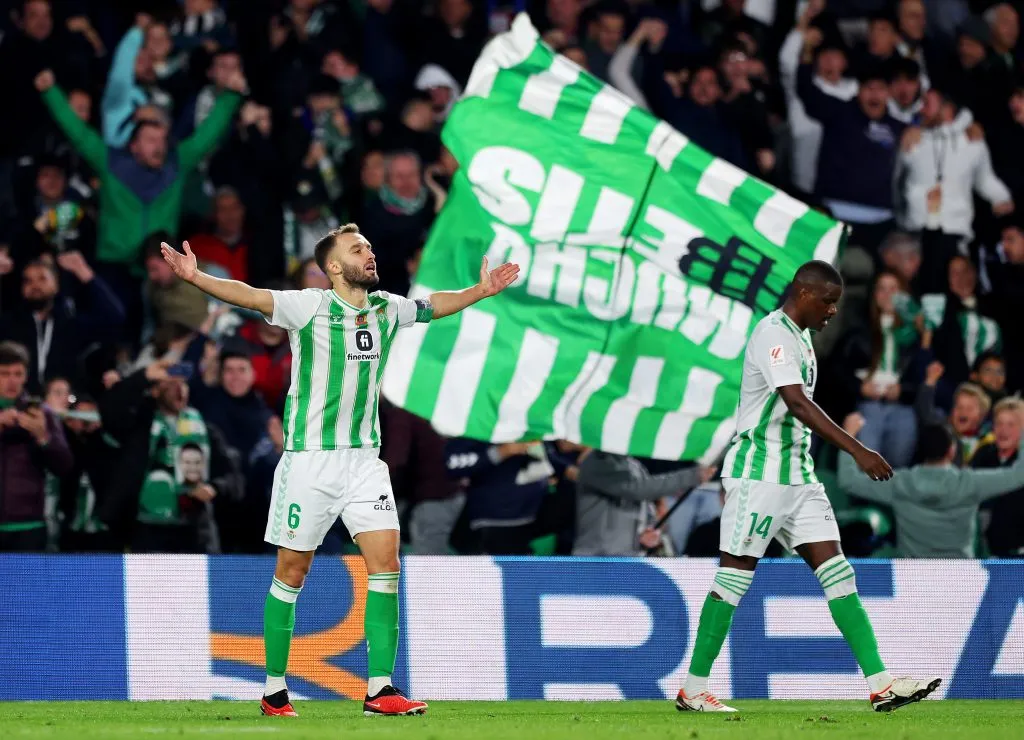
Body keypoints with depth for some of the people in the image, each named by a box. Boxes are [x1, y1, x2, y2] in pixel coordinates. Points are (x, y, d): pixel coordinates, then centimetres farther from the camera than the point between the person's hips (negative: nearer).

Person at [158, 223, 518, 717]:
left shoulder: (387, 309, 7)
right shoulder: (309, 307, -9)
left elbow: (432, 306, 28)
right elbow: (250, 297, -22)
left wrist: (481, 290, 30)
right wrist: (196, 279, -37)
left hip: (364, 458, 4)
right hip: (309, 457, -4)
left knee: (386, 559, -9)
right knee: (293, 570, 2)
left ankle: (379, 690, -9)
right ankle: (275, 689, 12)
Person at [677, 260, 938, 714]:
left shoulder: (801, 337, 16)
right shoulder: (773, 333, -15)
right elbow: (798, 404, -27)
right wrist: (857, 451, -32)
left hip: (797, 475, 9)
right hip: (758, 474, -9)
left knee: (835, 569, 0)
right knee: (736, 573, -4)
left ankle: (880, 685, -6)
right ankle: (692, 689, 5)